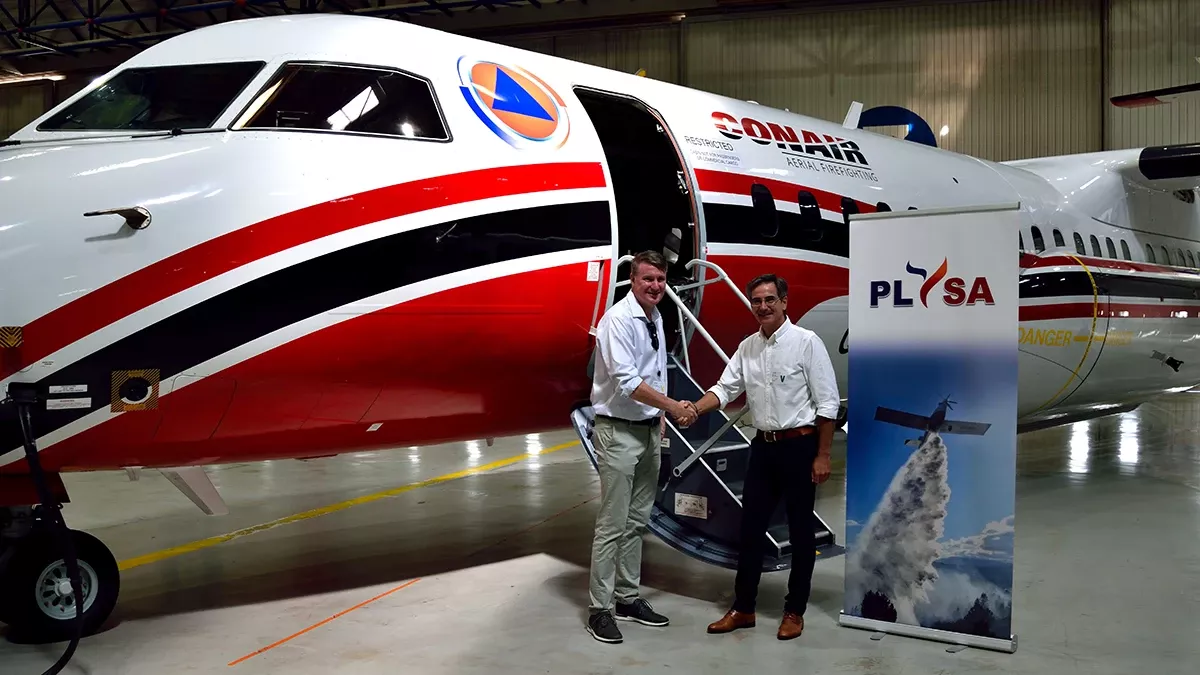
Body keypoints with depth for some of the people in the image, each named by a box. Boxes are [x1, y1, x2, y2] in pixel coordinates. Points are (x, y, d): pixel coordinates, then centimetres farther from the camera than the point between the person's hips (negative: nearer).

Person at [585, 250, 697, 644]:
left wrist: (661, 423, 14)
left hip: (649, 430, 8)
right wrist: (674, 407, -21)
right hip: (619, 431, -8)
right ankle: (600, 608, 3)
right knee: (613, 524, -5)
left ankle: (628, 598, 24)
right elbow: (627, 381, -22)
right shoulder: (618, 320, -15)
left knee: (638, 521, 14)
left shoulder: (656, 319, 9)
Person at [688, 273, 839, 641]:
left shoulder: (807, 342, -10)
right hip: (763, 446, 5)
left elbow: (827, 403, -10)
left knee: (800, 531, 6)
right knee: (751, 528, 9)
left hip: (800, 446, -5)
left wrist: (822, 455, -12)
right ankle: (743, 608, 19)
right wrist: (694, 409, -17)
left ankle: (794, 611, 18)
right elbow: (725, 388, 3)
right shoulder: (747, 347, 6)